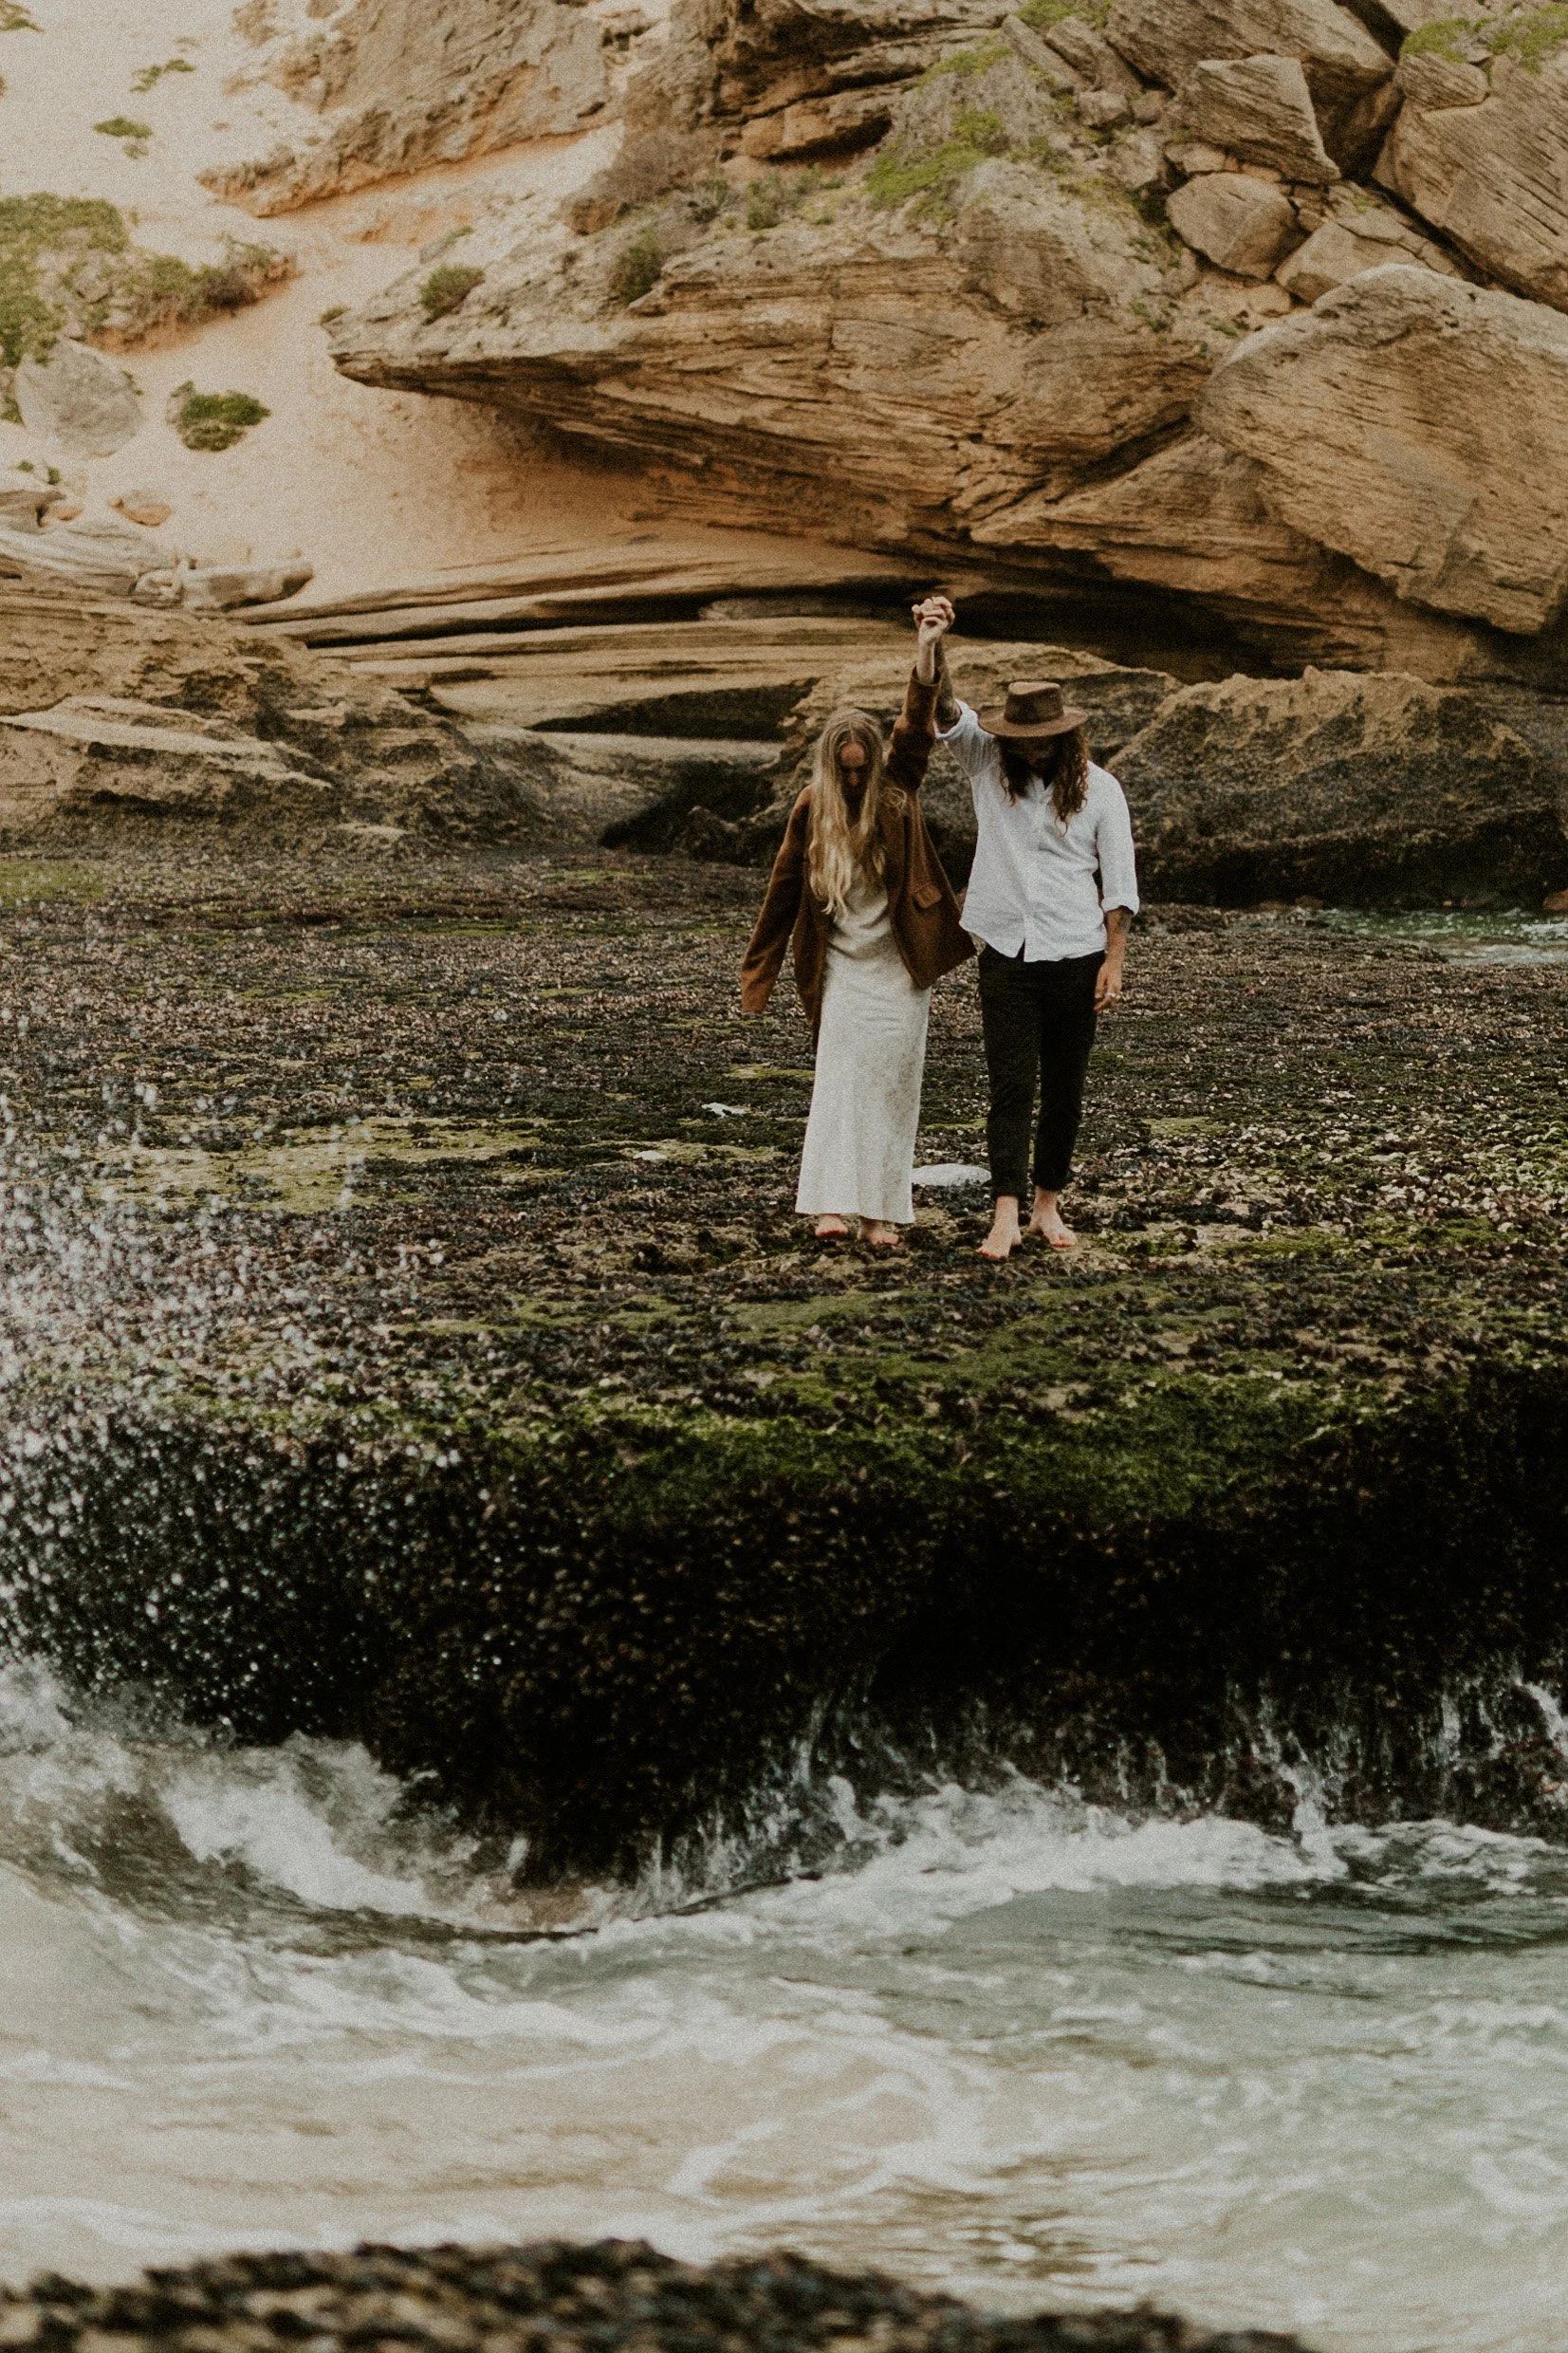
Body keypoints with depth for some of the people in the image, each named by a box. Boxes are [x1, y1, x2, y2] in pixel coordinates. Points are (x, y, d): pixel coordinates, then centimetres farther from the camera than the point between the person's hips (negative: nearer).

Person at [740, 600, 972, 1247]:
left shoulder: (897, 794, -4)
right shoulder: (812, 811, -2)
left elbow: (917, 726, -20)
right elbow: (783, 891, 6)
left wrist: (926, 649, -35)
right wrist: (758, 971, 9)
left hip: (900, 968, 0)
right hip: (843, 968, 0)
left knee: (893, 1082, 1)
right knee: (840, 1077, -9)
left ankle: (882, 1210, 5)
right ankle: (832, 1204, -14)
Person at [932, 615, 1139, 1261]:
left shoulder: (1098, 788, 0)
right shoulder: (986, 764, 3)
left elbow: (1119, 882, 0)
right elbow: (944, 709, -12)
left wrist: (1114, 961, -7)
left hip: (1075, 954, 0)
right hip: (1006, 954, 0)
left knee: (1064, 1090, 8)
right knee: (1010, 1087, -7)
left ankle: (1049, 1202, 20)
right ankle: (1007, 1214, -12)